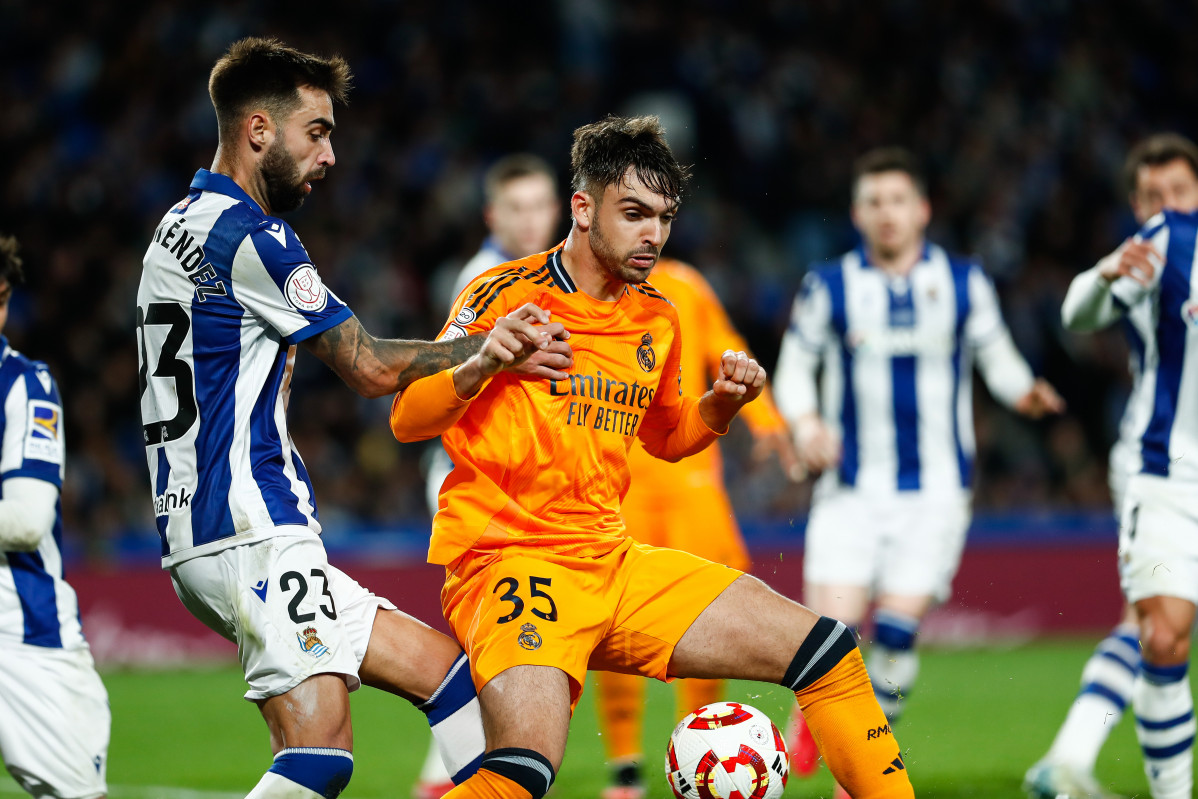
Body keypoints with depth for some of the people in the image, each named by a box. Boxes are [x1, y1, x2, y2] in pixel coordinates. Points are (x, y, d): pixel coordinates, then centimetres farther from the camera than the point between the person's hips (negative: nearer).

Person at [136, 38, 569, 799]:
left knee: (439, 663, 10)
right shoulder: (245, 235, -11)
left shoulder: (184, 226, 20)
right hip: (253, 535, -11)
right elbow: (372, 368, -8)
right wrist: (486, 347, 4)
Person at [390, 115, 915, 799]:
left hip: (614, 560, 7)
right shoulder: (509, 294, -7)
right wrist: (482, 366, -27)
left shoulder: (657, 320, 12)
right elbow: (406, 421, -7)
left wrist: (720, 404, 8)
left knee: (828, 651, 1)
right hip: (508, 558, -7)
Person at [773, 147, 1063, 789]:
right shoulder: (829, 288, 2)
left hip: (934, 491, 0)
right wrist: (806, 421, -10)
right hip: (851, 489, 0)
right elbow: (793, 368, 10)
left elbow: (997, 358, 13)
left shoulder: (964, 284, 4)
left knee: (897, 631, -12)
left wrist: (1026, 393, -9)